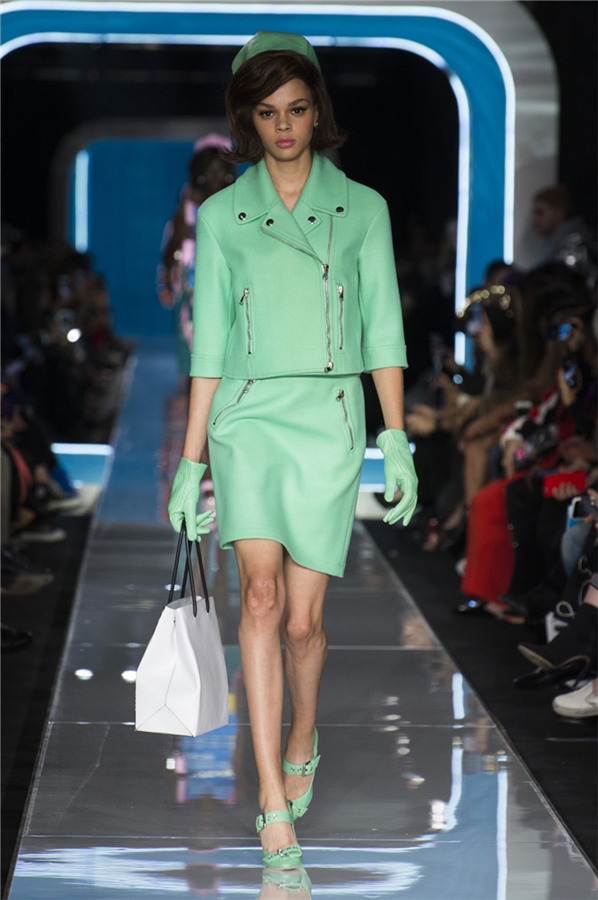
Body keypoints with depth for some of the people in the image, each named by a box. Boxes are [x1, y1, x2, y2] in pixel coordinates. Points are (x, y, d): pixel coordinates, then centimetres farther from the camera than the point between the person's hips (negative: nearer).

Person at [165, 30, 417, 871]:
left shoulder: (362, 207, 8)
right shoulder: (221, 215, 9)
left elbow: (383, 329, 6)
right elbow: (209, 344, 8)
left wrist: (397, 441, -2)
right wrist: (191, 461, 5)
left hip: (330, 420, 0)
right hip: (247, 417, 0)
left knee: (303, 617, 1)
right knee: (262, 592, -18)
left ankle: (302, 745, 33)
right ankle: (275, 807, -20)